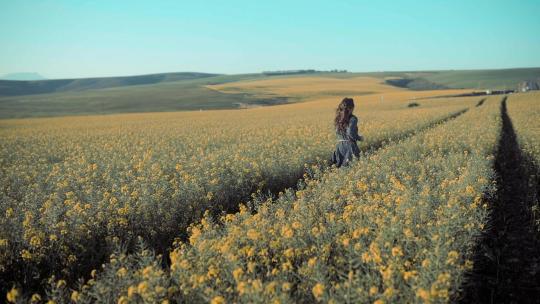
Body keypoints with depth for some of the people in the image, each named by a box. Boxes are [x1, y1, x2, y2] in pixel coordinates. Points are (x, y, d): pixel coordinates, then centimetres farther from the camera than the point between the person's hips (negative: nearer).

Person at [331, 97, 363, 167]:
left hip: (339, 146, 6)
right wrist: (359, 138, -2)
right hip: (349, 146, -6)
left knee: (341, 166, 12)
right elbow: (351, 133, -20)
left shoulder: (338, 119, 8)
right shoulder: (353, 119, -11)